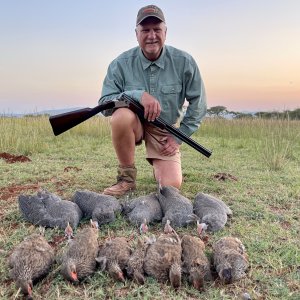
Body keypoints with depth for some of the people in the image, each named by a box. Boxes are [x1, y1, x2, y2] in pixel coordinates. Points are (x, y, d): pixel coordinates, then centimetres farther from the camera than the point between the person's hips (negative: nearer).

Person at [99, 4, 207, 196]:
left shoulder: (184, 62, -11)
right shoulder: (121, 64, -13)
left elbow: (198, 104, -3)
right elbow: (104, 103, -18)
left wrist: (179, 136, -7)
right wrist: (138, 95, -33)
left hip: (165, 131, 1)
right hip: (133, 124, 0)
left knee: (172, 185, -15)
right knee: (122, 115, -36)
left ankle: (160, 166, 25)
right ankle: (127, 177, -13)